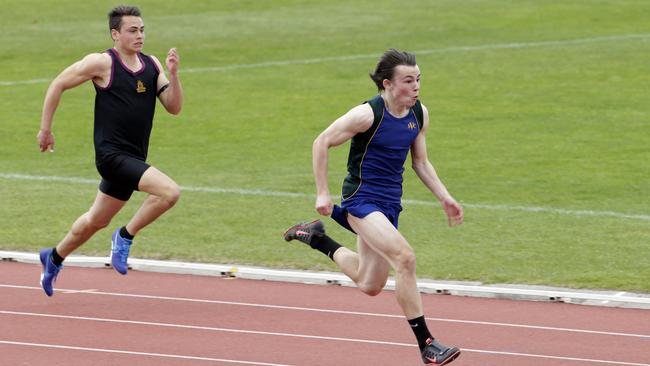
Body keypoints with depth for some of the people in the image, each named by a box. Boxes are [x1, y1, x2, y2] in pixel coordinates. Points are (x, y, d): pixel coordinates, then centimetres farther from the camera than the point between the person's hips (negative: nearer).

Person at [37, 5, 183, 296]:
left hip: (132, 159, 7)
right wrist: (45, 129, 1)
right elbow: (58, 85, -2)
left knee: (96, 221, 21)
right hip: (111, 154, -7)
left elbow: (174, 107, 5)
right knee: (169, 192, -24)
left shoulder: (152, 65, 8)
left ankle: (55, 258, 43)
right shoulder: (102, 63, -10)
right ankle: (125, 237, -6)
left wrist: (173, 74, -10)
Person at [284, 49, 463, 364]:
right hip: (362, 198, -8)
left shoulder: (420, 114, 2)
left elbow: (420, 162, 15)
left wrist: (444, 198, 5)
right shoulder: (368, 114, -18)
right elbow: (322, 143, -10)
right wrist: (322, 194, -11)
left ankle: (317, 237, 40)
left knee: (369, 286, 18)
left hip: (389, 203, 8)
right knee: (405, 258, -26)